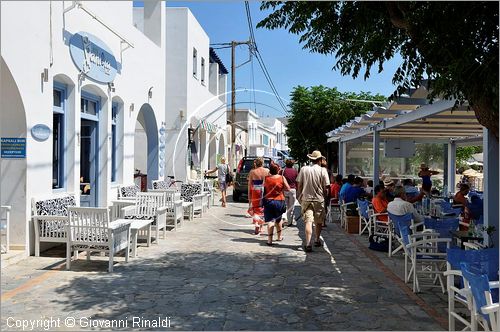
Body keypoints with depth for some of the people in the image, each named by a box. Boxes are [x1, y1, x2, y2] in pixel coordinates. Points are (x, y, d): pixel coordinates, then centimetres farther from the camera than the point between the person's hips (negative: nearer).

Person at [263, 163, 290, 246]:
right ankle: (279, 236, 34)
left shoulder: (266, 178, -5)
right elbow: (288, 188, -5)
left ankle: (270, 239, -14)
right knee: (278, 219, 21)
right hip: (280, 201, 1)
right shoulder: (282, 178, -7)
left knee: (270, 220, -2)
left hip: (268, 201, -1)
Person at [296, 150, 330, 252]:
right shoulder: (322, 170, -7)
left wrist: (300, 196, 14)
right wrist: (324, 195, 11)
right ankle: (317, 240, 33)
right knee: (319, 222, 17)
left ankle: (308, 243, -14)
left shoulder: (303, 169, -1)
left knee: (308, 221, -4)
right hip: (319, 199, -1)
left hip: (306, 199, 1)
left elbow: (299, 185, 2)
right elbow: (326, 187, -7)